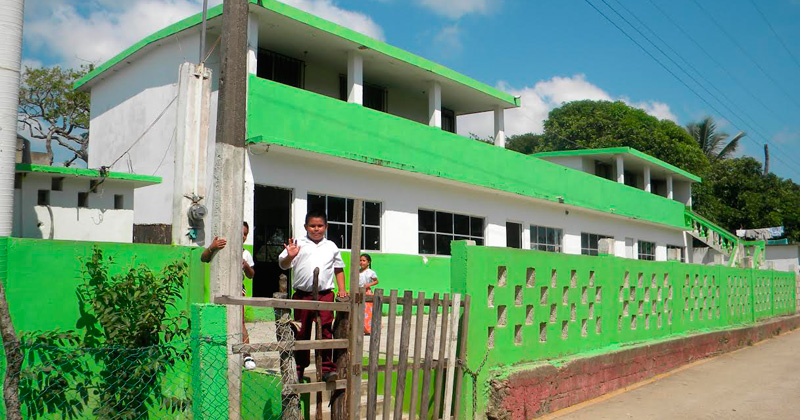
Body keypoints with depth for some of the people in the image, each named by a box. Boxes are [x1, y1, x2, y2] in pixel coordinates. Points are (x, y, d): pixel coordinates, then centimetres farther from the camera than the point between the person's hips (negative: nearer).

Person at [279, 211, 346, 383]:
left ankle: (327, 368, 2)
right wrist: (290, 256, -18)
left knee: (326, 331, -4)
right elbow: (283, 265, 3)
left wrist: (342, 290, 10)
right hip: (302, 295, 0)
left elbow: (339, 269, 21)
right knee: (301, 333, 8)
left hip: (325, 295, 1)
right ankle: (299, 368, 20)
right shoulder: (298, 244, 6)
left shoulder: (331, 247, 14)